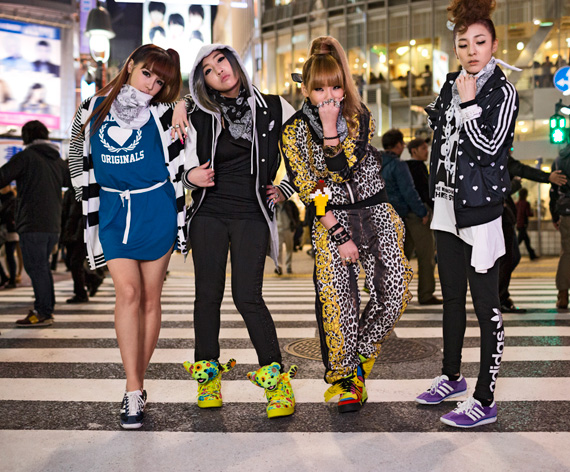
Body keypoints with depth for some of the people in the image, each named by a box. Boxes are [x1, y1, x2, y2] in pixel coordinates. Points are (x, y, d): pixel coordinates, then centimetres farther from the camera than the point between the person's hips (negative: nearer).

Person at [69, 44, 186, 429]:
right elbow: (81, 163, 13)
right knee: (127, 291, -13)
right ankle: (133, 391, -10)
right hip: (112, 211, 1)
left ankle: (138, 384, 14)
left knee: (149, 297, 2)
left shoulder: (161, 116, 0)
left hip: (155, 210, 0)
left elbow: (178, 168, 4)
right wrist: (91, 213, 12)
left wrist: (181, 221, -1)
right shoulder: (93, 110, 5)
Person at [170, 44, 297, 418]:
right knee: (208, 295, 2)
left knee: (247, 297, -10)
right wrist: (191, 177, -6)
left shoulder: (272, 107, 4)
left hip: (251, 215, -2)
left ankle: (278, 381, 0)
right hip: (208, 215, 2)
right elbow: (190, 170, 16)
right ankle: (209, 378, 14)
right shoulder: (199, 116, 7)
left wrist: (285, 189, 9)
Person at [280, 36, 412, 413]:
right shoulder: (294, 131, -2)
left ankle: (361, 354, 13)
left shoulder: (361, 117, 2)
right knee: (337, 298, -13)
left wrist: (331, 127, -19)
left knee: (395, 291, -11)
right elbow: (308, 191, -5)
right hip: (331, 218, -2)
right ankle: (342, 376, 7)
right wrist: (339, 235, -10)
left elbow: (344, 170, -10)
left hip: (375, 210, 2)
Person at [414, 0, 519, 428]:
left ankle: (485, 400, 4)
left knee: (486, 306, -3)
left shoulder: (503, 93, -8)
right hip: (448, 207, 8)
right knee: (452, 299, 18)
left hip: (481, 208, -8)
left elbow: (490, 148, -17)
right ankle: (452, 376, 33)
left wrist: (468, 104, -16)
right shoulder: (452, 86, 12)